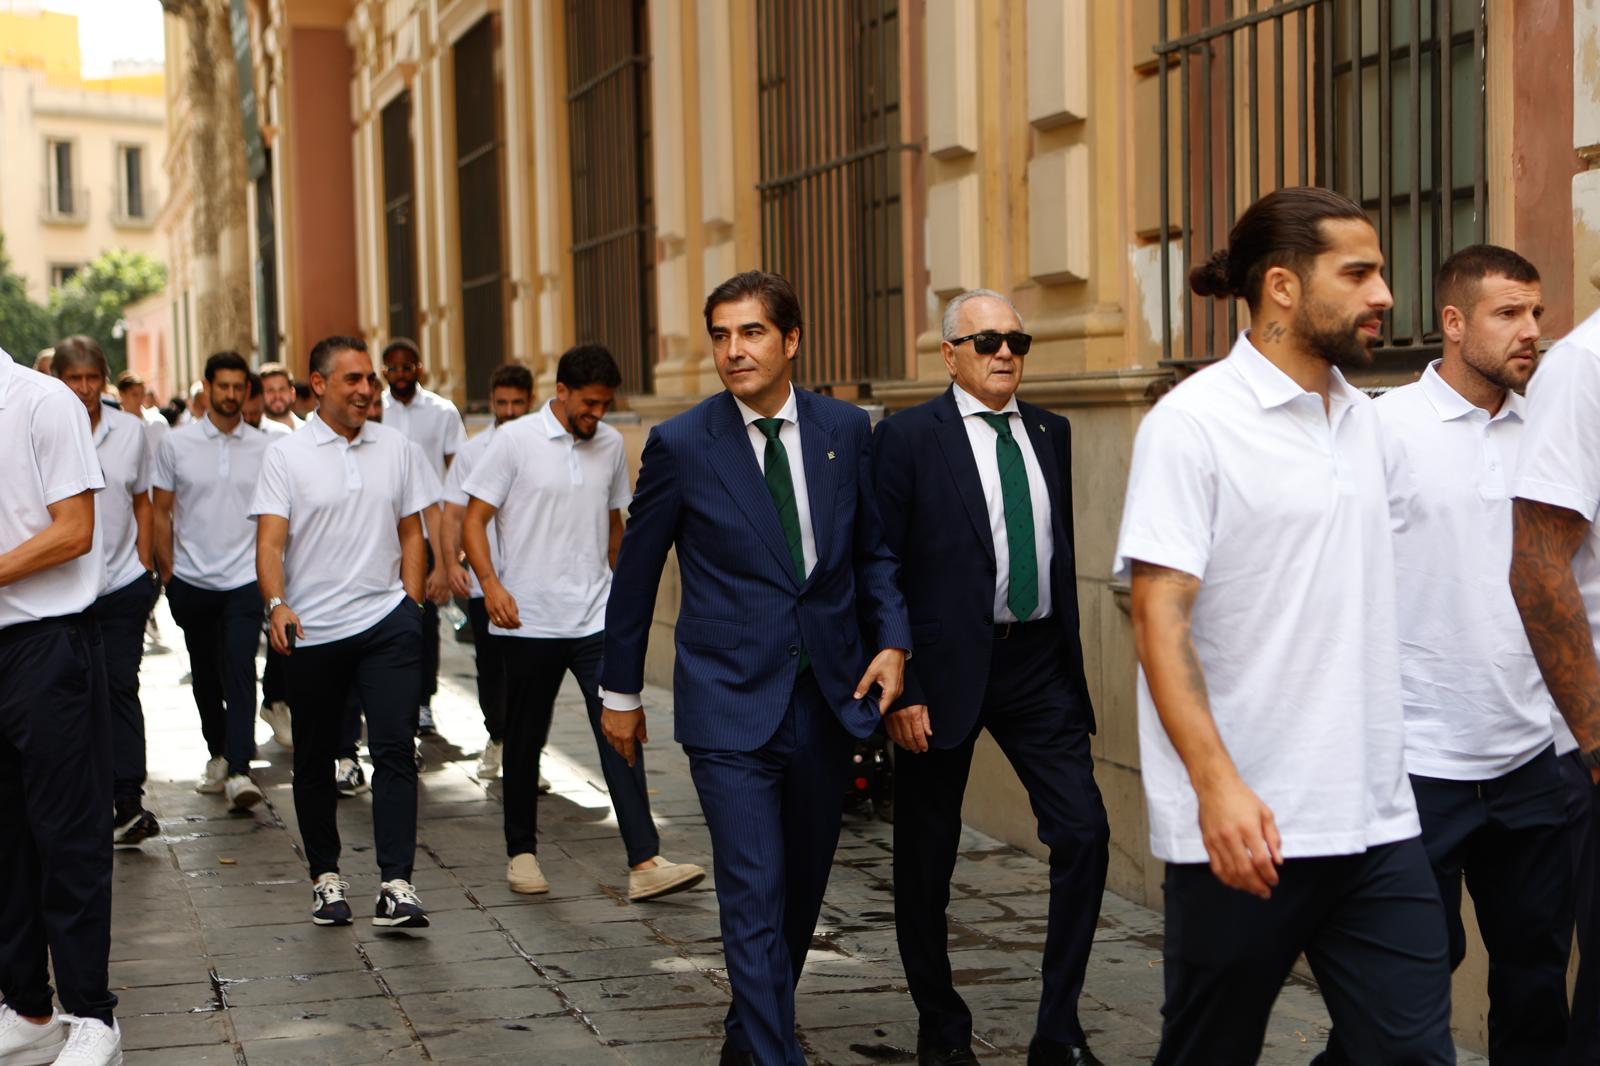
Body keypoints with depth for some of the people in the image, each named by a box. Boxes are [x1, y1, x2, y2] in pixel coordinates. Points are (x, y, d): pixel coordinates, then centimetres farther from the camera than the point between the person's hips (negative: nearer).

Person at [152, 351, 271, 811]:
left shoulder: (264, 448, 3)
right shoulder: (175, 444, 2)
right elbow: (162, 512, 6)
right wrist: (167, 571, 2)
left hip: (244, 579, -1)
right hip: (192, 579, 1)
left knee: (239, 670, -13)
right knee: (205, 673, 13)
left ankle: (238, 771, -15)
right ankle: (218, 753, 30)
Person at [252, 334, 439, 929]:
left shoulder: (395, 449, 9)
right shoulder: (286, 455, 0)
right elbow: (269, 541, -7)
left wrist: (410, 602, 7)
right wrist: (277, 604, -23)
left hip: (386, 620, 1)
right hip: (312, 630, -1)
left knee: (394, 747, -11)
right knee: (315, 760, 9)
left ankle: (396, 884, -13)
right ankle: (326, 876, 25)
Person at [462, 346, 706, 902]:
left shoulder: (611, 445, 9)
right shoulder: (515, 441, -4)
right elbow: (473, 521, -5)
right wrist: (490, 583, -19)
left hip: (596, 619, 3)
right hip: (528, 622, -3)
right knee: (525, 740, 9)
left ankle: (644, 863, -11)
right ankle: (521, 852, 26)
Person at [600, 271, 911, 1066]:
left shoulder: (846, 429, 3)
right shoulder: (680, 444, -5)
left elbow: (873, 548, 14)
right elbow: (635, 571, 4)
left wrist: (891, 641, -1)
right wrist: (619, 691, 9)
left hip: (828, 697, 4)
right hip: (730, 703, -4)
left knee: (802, 890, 15)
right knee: (754, 898, -9)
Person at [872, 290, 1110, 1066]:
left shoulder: (1050, 433, 10)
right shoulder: (908, 437, -6)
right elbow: (881, 571, -8)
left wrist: (1068, 650, 13)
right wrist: (897, 689, -13)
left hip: (1037, 662, 4)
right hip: (946, 667, -4)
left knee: (1082, 832, -4)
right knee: (926, 855, 6)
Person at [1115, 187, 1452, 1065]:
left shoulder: (1363, 418, 12)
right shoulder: (1192, 424, -9)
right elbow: (1160, 619, -14)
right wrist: (1217, 785, -23)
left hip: (1377, 820, 6)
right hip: (1245, 827, -6)